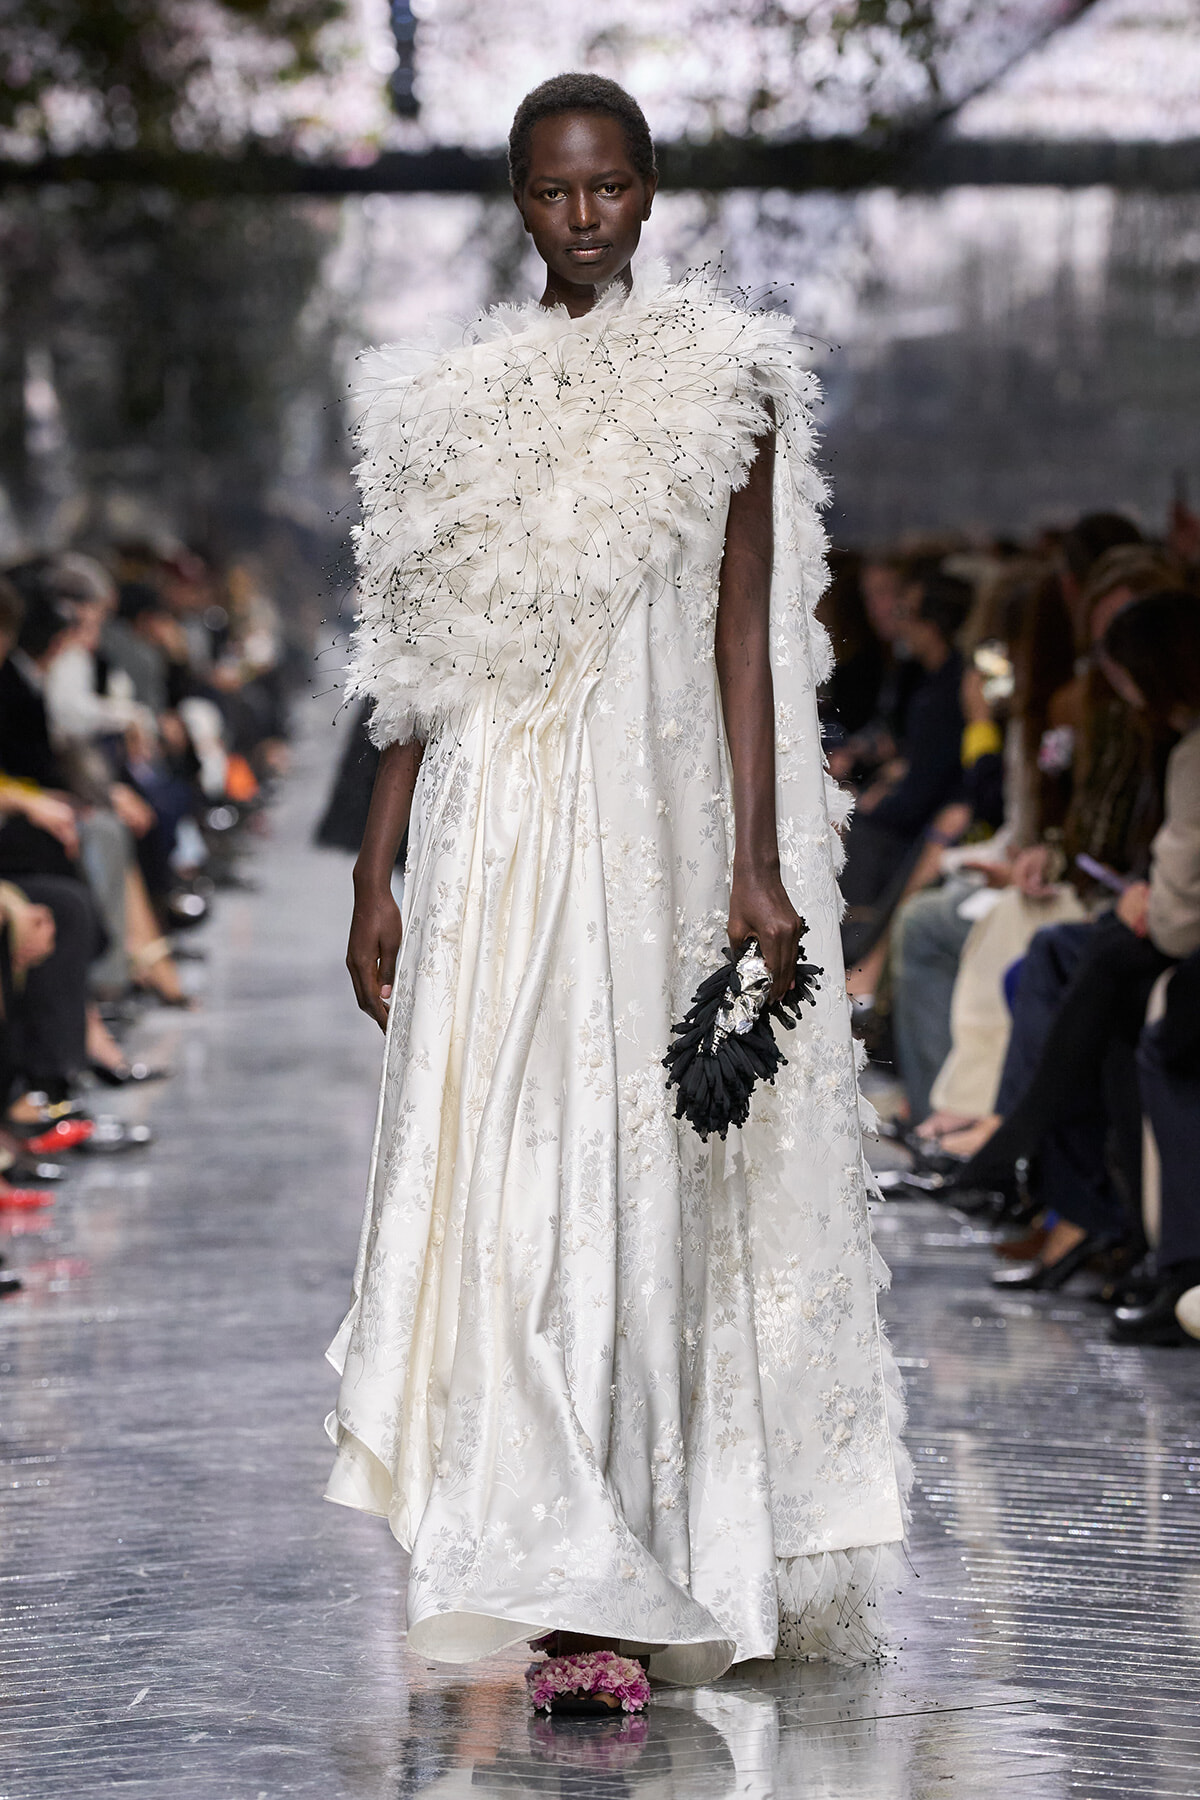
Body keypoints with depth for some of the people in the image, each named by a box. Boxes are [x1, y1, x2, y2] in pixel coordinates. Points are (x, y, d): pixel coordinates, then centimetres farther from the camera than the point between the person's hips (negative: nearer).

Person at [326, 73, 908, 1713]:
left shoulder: (721, 380, 5)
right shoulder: (459, 397, 12)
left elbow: (745, 638, 1)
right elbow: (422, 668, 13)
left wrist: (759, 866, -7)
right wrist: (378, 874, 8)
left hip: (655, 826, -2)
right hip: (492, 836, 3)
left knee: (637, 1187, -5)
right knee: (502, 1189, -3)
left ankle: (625, 1591, -1)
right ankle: (582, 1590, 4)